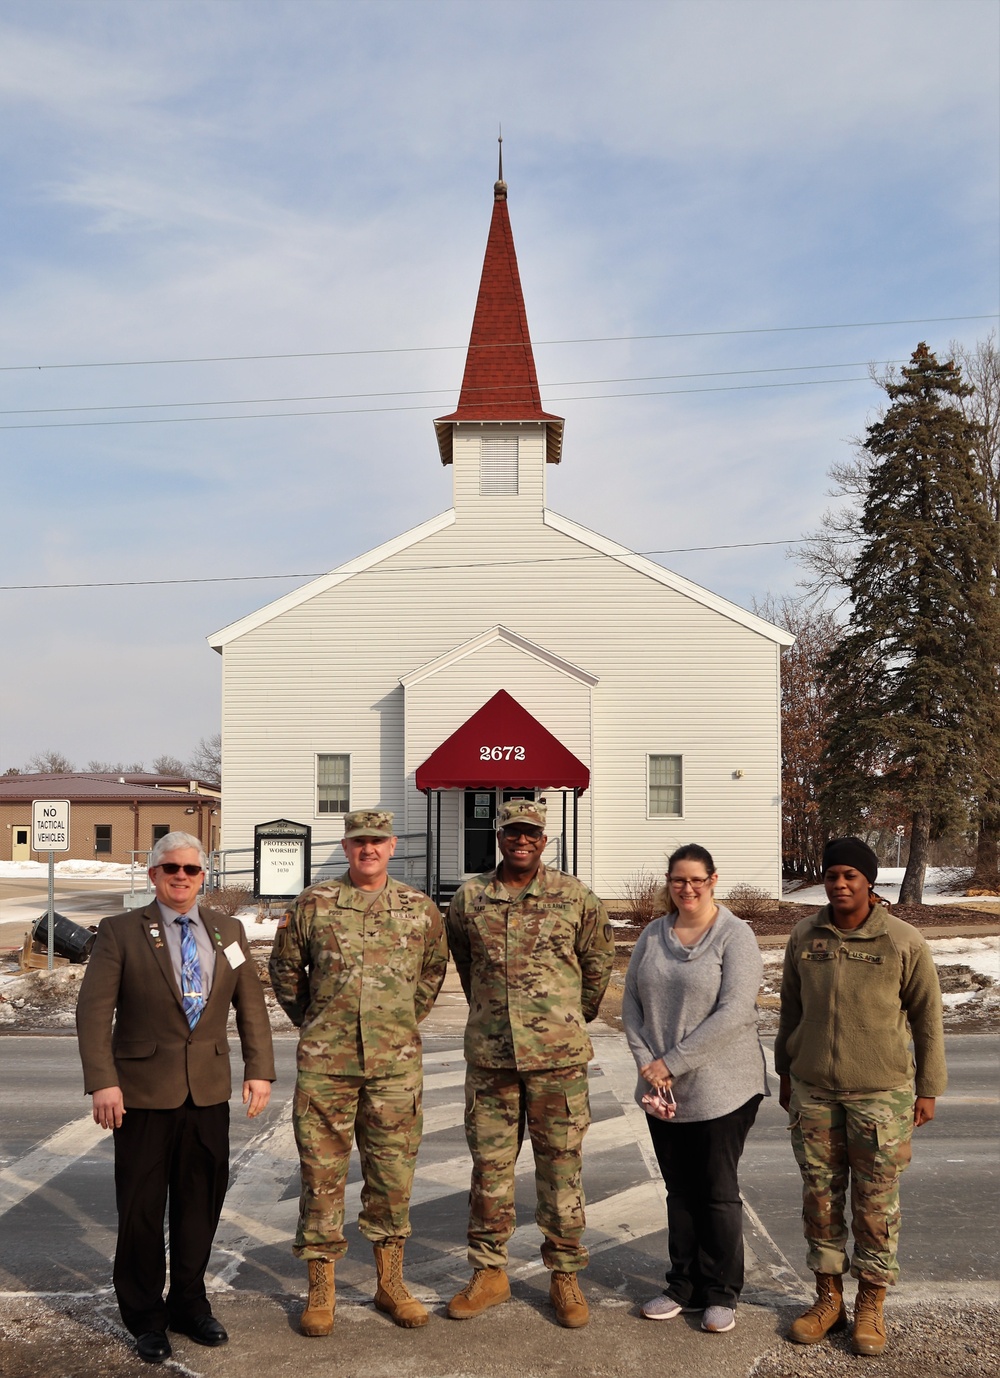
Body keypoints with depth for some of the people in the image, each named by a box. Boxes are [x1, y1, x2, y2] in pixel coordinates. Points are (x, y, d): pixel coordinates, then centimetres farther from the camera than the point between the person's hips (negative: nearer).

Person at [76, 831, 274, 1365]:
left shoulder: (228, 931, 7)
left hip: (209, 1091, 3)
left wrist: (259, 1070, 1)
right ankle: (145, 1318, 24)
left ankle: (188, 1305, 30)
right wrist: (102, 1081, -16)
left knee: (201, 1204, 12)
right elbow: (93, 1011, -7)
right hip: (143, 1091, -3)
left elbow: (251, 1005, 10)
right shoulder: (121, 931, -3)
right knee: (141, 1208, 7)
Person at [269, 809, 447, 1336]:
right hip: (325, 1063, -1)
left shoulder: (419, 909, 4)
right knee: (321, 1172, 5)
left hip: (396, 1064, 1)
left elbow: (432, 971, 19)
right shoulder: (314, 904, 0)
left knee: (392, 1173, 9)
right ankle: (320, 1288, 19)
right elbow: (285, 968, 12)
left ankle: (390, 1282, 25)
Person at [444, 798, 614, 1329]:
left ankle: (565, 1275, 21)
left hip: (558, 1056, -2)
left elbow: (598, 958, 11)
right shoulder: (468, 898, 3)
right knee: (489, 1165, 10)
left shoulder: (574, 898, -2)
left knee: (561, 1166, 7)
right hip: (489, 1056, 2)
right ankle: (488, 1271, 25)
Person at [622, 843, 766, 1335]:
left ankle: (721, 1294, 21)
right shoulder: (652, 936, 6)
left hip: (721, 1089, -4)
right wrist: (647, 1064, -7)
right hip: (662, 1092, 4)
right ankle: (684, 1286, 27)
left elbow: (734, 1012, -18)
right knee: (679, 1191, 14)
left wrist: (673, 1062, -16)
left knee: (718, 1192, 6)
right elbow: (631, 1003, 7)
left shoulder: (735, 936, -10)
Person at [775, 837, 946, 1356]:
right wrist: (786, 1072, 15)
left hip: (880, 1093, -3)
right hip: (814, 1091, 3)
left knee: (875, 1203, 6)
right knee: (820, 1197, 10)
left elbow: (927, 1017, -2)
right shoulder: (804, 936, 1)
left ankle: (871, 1305, 22)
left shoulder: (903, 942, -9)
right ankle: (828, 1297, 26)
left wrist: (928, 1089, -1)